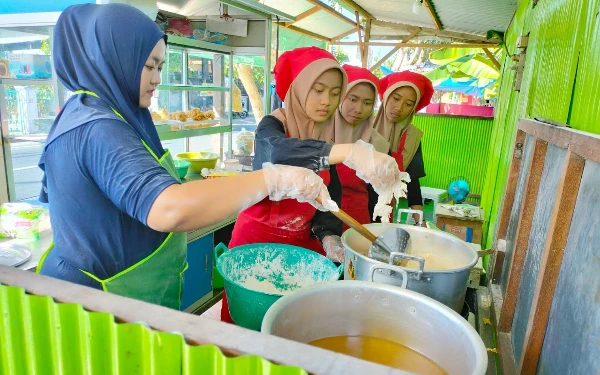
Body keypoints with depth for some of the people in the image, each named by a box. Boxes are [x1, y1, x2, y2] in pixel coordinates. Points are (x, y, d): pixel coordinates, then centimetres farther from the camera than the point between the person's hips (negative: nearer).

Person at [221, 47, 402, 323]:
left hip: (303, 240, 5)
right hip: (258, 237, -4)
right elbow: (279, 154, -39)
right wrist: (348, 152, -53)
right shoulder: (272, 126, -14)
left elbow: (330, 196, 1)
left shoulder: (327, 136, 3)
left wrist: (329, 236, -17)